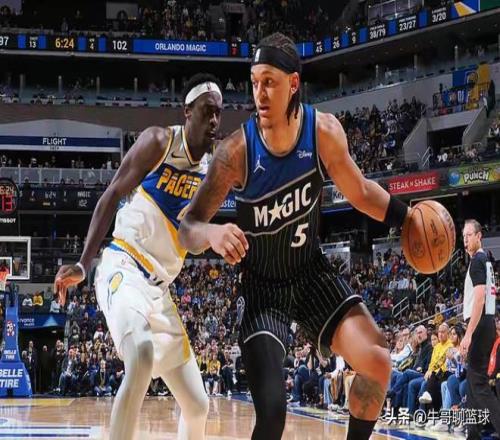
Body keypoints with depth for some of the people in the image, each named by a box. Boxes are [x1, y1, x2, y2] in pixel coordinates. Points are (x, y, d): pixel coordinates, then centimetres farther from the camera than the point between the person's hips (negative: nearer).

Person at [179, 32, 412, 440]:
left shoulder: (325, 131, -15)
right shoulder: (237, 151, -25)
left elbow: (359, 192, 5)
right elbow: (187, 229, -23)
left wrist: (407, 217, -6)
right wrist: (212, 233, -45)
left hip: (312, 271, 4)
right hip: (262, 285, -4)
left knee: (377, 361, -9)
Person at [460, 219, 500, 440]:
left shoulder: (477, 261, -11)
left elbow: (479, 299, -20)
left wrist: (468, 334, -23)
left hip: (480, 325, -10)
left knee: (478, 382, -11)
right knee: (473, 379, 14)